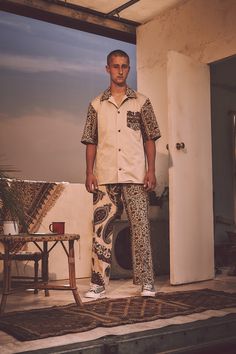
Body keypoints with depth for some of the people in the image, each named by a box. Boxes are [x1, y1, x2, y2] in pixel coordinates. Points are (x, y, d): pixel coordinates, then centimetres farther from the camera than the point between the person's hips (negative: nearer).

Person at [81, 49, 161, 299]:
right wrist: (89, 172, 1)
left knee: (140, 227, -2)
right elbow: (90, 141, 10)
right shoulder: (96, 104, 11)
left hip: (135, 176, -1)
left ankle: (146, 282, 6)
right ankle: (98, 283, 10)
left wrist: (151, 170, -3)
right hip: (104, 176, 1)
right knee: (101, 228, 2)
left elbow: (150, 138, 6)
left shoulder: (141, 102, 8)